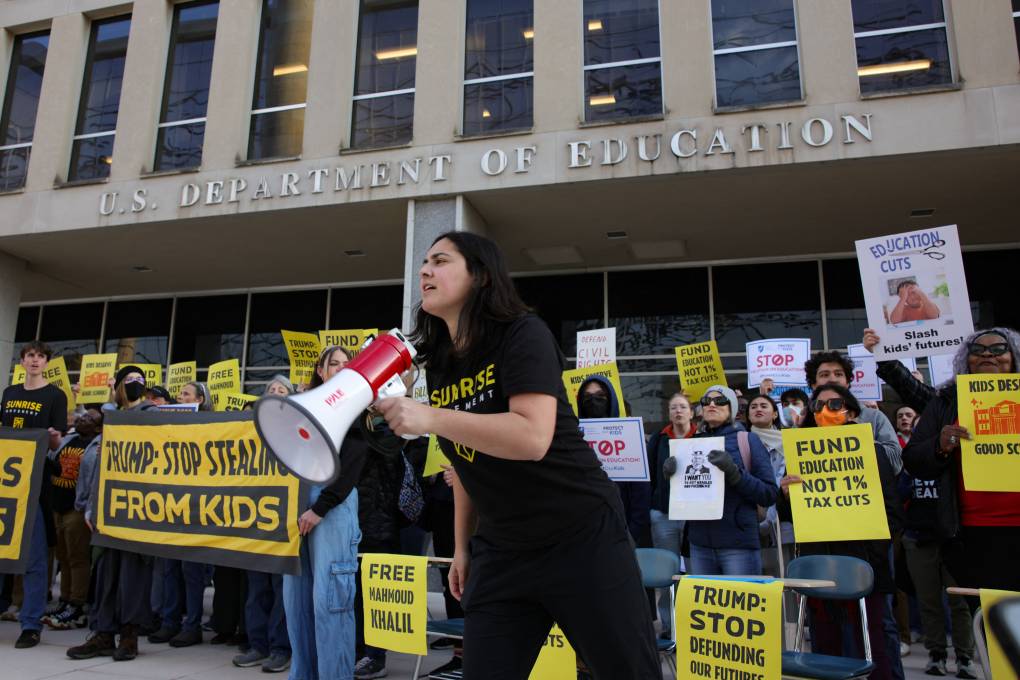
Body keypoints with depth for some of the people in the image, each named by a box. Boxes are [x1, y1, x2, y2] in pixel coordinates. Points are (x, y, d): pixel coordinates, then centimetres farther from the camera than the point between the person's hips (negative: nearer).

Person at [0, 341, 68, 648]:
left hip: (34, 479, -5)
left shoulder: (55, 396, 0)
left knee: (33, 556, -3)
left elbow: (56, 442, -5)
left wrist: (52, 436, -26)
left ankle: (31, 625, 3)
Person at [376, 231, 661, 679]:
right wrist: (463, 546, 15)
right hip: (500, 551, 6)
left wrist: (430, 419, -29)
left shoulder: (522, 334, -15)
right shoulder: (439, 364, 5)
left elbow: (532, 438, -29)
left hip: (580, 538, -6)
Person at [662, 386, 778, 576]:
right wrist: (671, 475, -4)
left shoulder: (747, 440, 0)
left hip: (739, 544, -4)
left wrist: (733, 472, -20)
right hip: (699, 544, 4)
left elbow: (770, 494, -7)